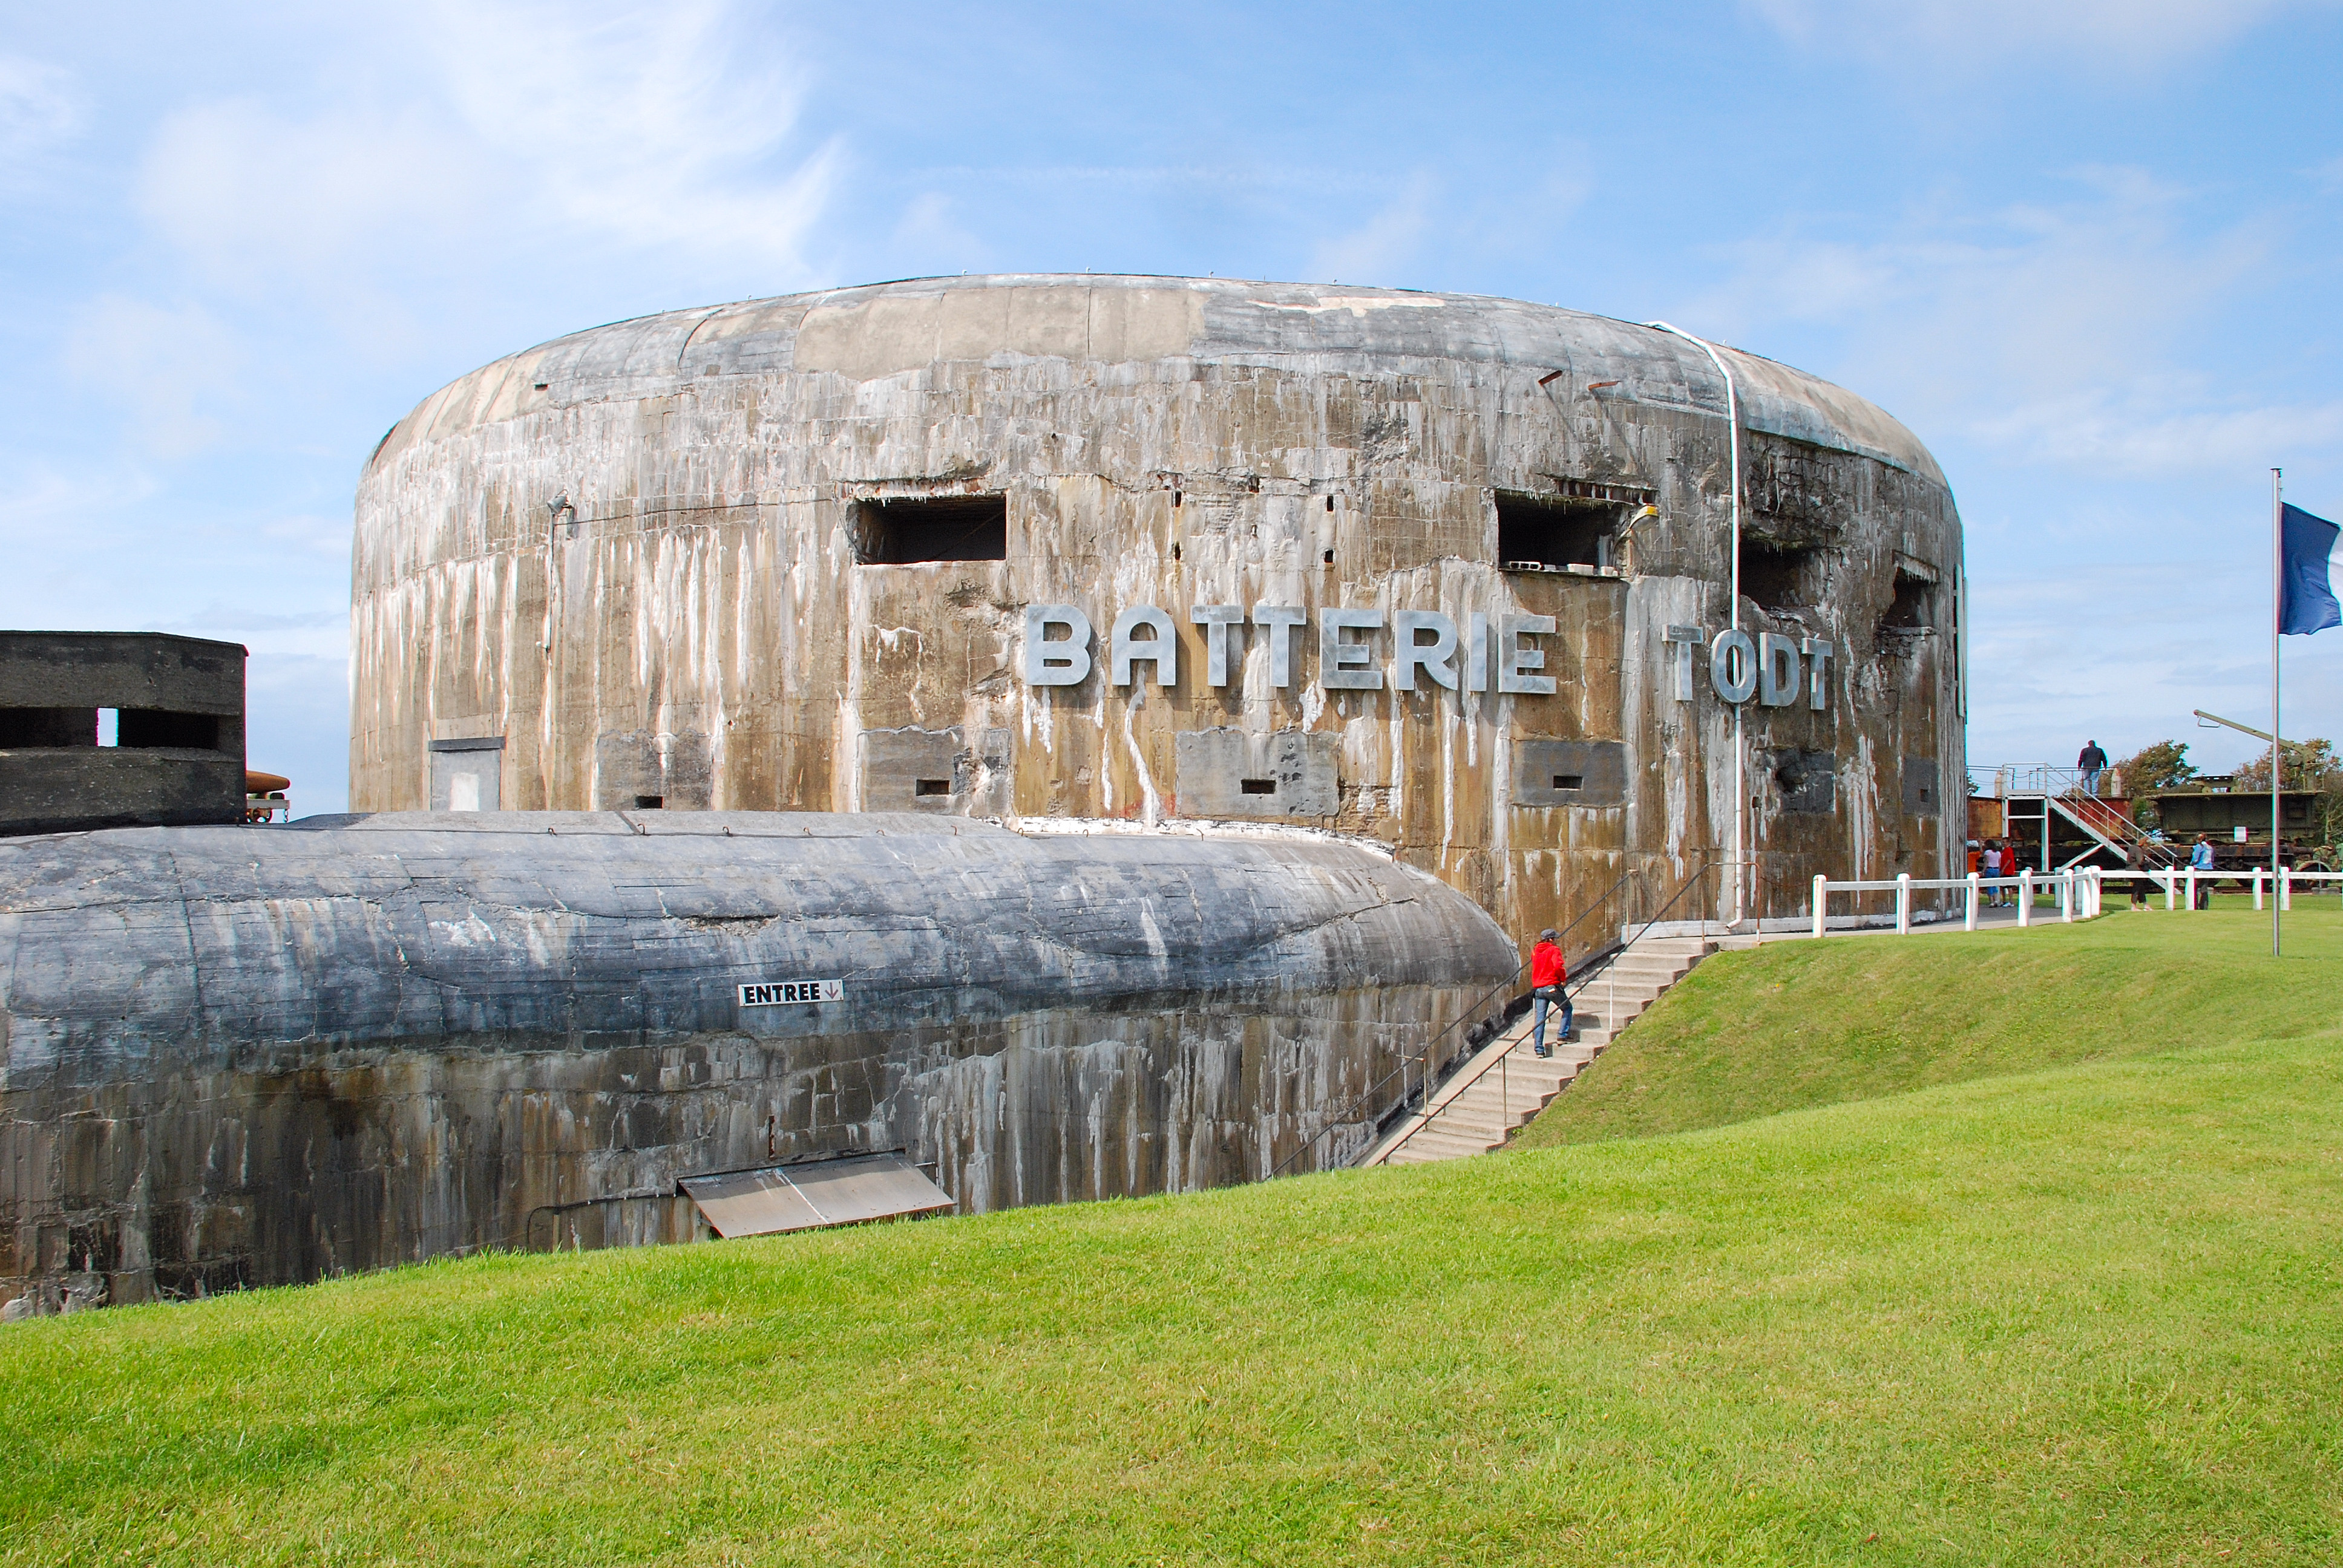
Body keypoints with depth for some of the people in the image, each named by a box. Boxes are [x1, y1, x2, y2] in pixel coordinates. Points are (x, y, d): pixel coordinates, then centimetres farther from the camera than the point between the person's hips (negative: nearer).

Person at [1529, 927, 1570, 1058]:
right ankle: (1562, 1036, 5)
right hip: (1552, 987, -6)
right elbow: (1558, 966, -20)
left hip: (1538, 988, 6)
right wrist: (1563, 977, -5)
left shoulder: (1535, 951, 13)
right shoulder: (1554, 950, -7)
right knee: (1567, 1008, 16)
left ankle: (1538, 1048, 0)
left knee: (1540, 1017, 5)